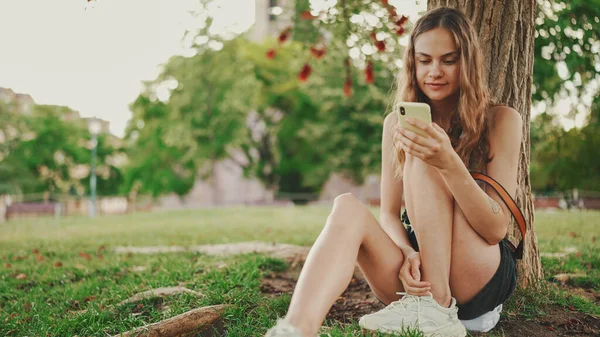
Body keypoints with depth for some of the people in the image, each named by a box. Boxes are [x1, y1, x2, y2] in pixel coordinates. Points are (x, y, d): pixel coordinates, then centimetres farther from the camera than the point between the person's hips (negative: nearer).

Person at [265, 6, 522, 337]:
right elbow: (389, 213, 4)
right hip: (416, 273, 3)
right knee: (348, 206, -26)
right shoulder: (397, 124, 5)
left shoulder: (501, 120, -5)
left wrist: (450, 163, -29)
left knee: (421, 159, -22)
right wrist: (408, 253, -20)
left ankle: (438, 309, -27)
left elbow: (496, 228, -12)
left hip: (484, 279, -3)